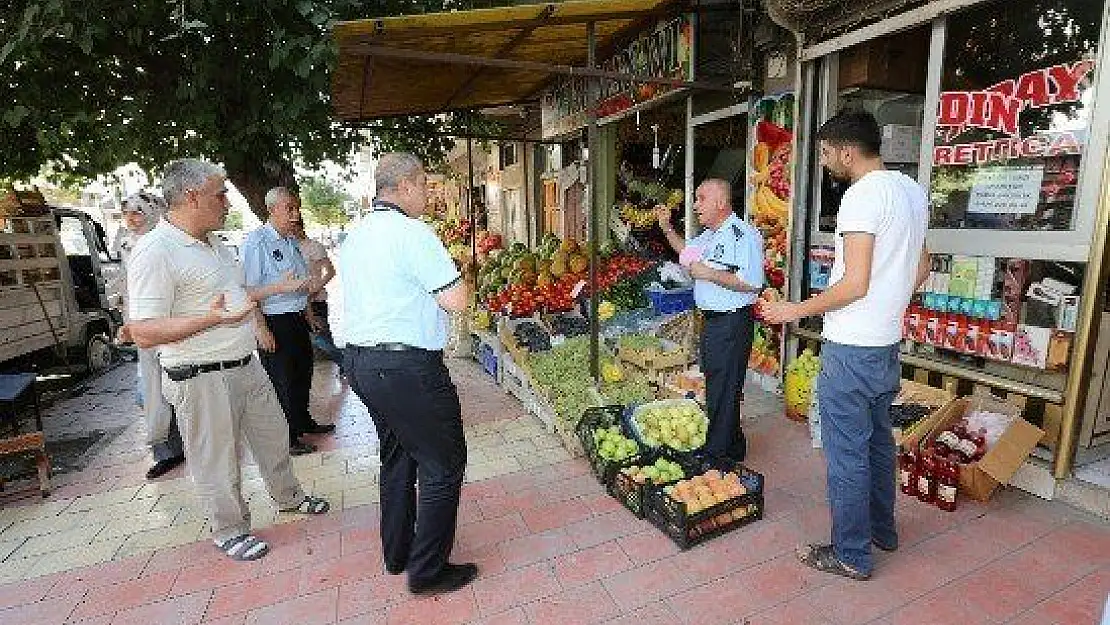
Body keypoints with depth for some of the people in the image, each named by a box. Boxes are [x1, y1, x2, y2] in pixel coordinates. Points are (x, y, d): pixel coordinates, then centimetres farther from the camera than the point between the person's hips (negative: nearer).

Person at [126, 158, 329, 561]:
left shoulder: (215, 244, 10)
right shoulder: (155, 251, -19)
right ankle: (230, 531, 30)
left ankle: (288, 497, 42)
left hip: (247, 365, 9)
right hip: (202, 379, -8)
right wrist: (211, 319, -32)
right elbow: (143, 334, -22)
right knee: (216, 460, 9)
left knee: (273, 437, 21)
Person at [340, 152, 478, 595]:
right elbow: (456, 300, -17)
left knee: (397, 456, 23)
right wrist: (452, 274, 2)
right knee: (443, 465, 4)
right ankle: (428, 571, 16)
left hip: (359, 360, 10)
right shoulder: (410, 231, -15)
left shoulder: (355, 235, 14)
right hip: (406, 365, -10)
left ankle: (396, 554, 37)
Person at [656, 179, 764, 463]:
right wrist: (666, 227, 20)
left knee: (723, 391, 0)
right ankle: (731, 445, 37)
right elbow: (687, 250, 33)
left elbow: (752, 283, -27)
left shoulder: (744, 234, -18)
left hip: (733, 323, -10)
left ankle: (718, 453, 14)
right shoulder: (709, 234, 12)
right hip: (711, 320, 10)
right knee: (713, 384, 19)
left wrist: (708, 273, -22)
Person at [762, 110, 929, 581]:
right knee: (878, 440, 22)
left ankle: (852, 555, 18)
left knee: (846, 453, 3)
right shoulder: (912, 189, 10)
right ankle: (882, 530, 39)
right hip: (888, 343, 10)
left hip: (851, 348, -9)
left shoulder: (863, 194, -18)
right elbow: (921, 269, 17)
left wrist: (797, 310, -13)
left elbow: (856, 284, -23)